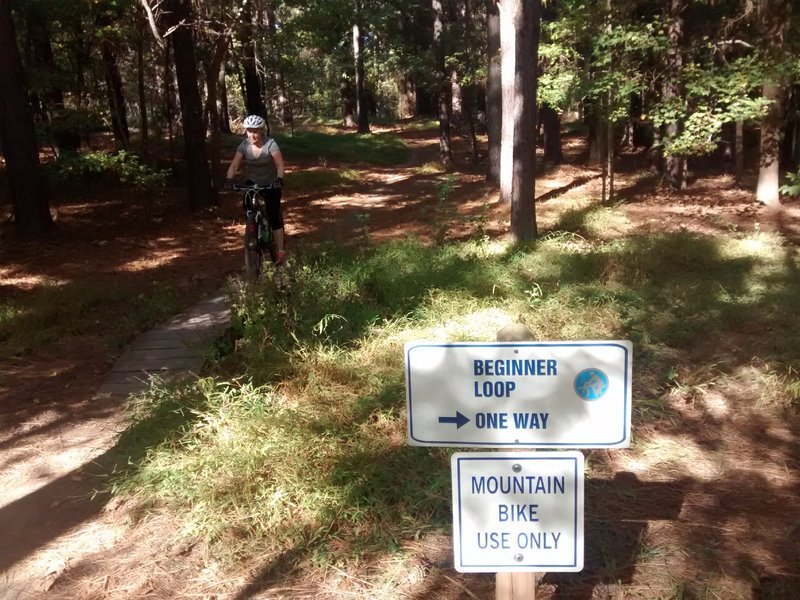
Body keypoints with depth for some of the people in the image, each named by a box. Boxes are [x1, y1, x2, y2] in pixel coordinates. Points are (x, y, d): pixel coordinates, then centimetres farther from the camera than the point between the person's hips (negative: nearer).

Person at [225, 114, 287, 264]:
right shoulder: (244, 145, -12)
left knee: (274, 217, -9)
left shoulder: (270, 143, -21)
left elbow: (280, 164, -27)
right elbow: (234, 165, -18)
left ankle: (280, 252, -7)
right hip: (252, 182, 4)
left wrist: (279, 179, -45)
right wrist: (228, 179, -35)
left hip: (271, 184, -3)